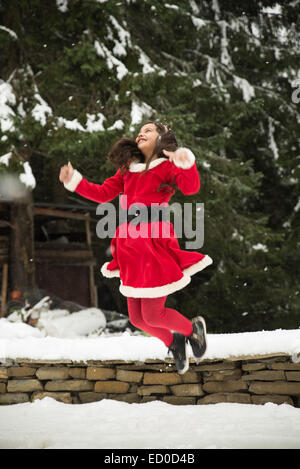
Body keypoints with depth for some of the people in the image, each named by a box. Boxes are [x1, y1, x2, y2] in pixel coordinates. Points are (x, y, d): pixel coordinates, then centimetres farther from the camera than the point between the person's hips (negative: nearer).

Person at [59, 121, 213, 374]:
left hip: (156, 244, -6)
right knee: (137, 318, 6)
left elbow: (191, 187, -17)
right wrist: (74, 181, 8)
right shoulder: (128, 169, 17)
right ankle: (174, 343, 32)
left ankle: (193, 328, 21)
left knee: (152, 315, -7)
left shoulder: (167, 166, 0)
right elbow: (102, 193, 19)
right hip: (131, 245, 6)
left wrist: (187, 163, -35)